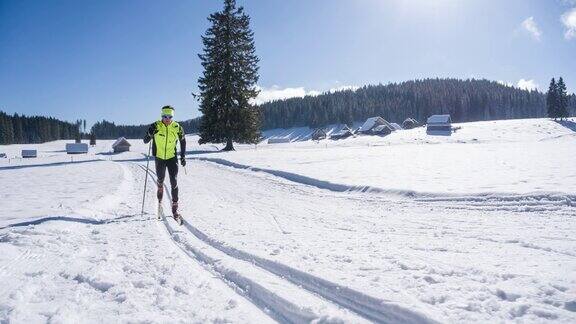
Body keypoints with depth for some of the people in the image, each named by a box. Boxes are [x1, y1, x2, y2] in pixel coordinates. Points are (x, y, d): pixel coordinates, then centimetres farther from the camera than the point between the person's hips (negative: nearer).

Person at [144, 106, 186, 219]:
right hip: (159, 158, 1)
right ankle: (159, 201, 40)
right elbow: (145, 141, -8)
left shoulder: (177, 128, -8)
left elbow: (183, 141, 8)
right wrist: (150, 134, -29)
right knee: (160, 181, 15)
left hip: (172, 158, 0)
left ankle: (175, 209, -3)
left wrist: (183, 156, 6)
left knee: (174, 182, -8)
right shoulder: (156, 126, -11)